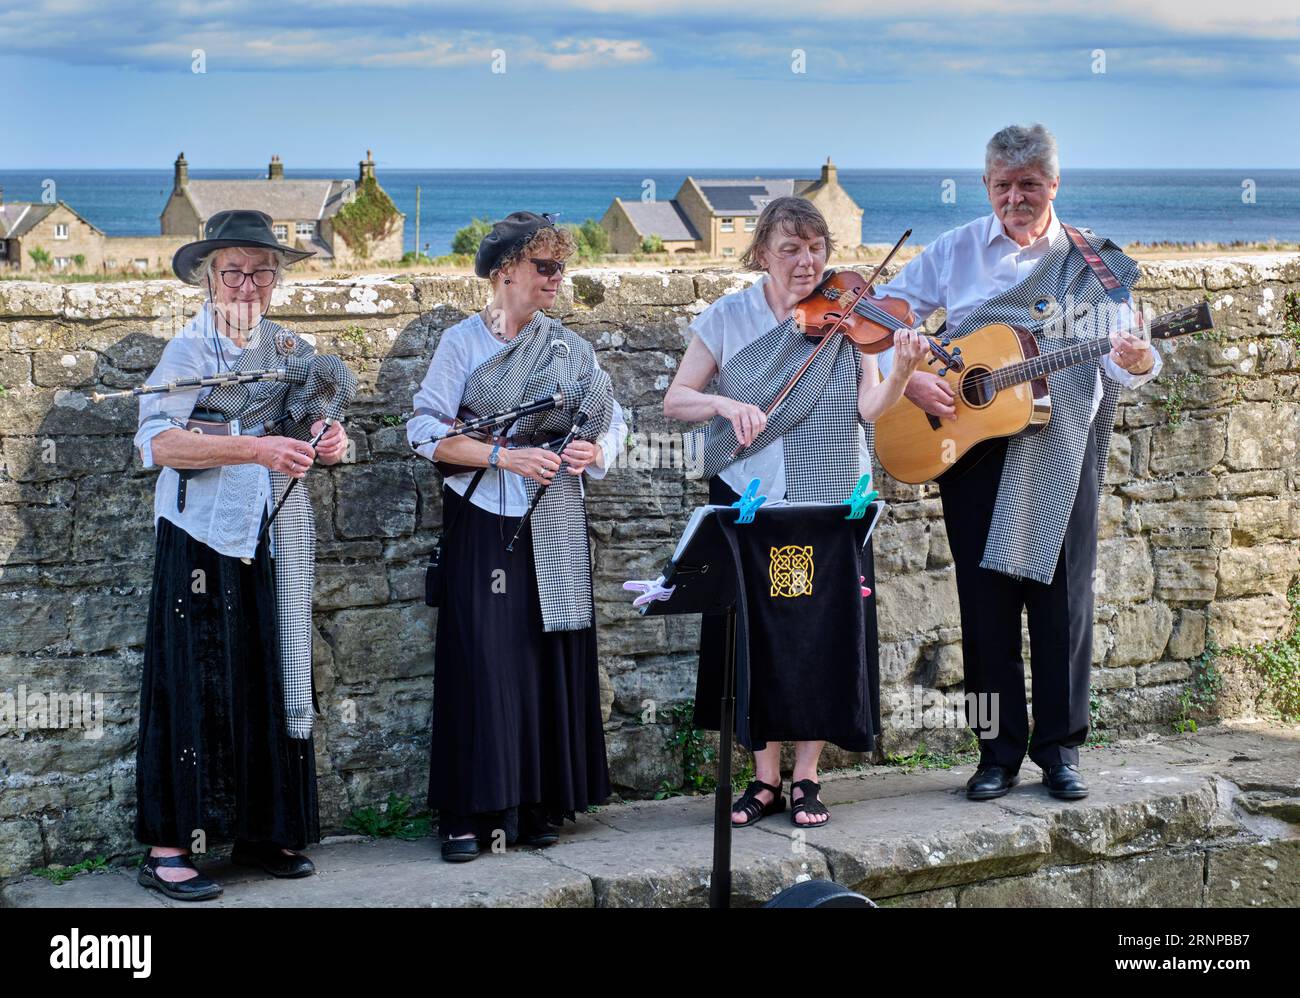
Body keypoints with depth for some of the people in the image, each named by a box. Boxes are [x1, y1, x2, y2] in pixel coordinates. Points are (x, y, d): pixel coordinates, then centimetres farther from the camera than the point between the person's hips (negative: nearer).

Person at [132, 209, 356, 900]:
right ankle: (167, 847, -2)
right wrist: (256, 448, -26)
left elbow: (315, 430, 18)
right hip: (203, 538, -5)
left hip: (277, 537, 5)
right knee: (195, 682, -6)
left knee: (274, 679, 7)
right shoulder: (188, 350, -3)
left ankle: (265, 832, 16)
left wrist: (329, 443, -7)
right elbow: (159, 442, -16)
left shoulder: (290, 349, 13)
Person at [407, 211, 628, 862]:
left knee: (552, 658, 2)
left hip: (555, 527, 3)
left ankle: (539, 805, 11)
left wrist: (594, 451, -10)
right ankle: (471, 814, -2)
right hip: (484, 521, -3)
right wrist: (504, 456, -17)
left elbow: (613, 424, 12)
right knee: (482, 658, -7)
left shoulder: (570, 346, 10)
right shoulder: (462, 341, 0)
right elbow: (428, 431, -7)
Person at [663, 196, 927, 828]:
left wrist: (902, 372, -29)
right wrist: (725, 402, -19)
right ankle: (765, 780, 14)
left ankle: (806, 779, 12)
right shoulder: (728, 318, 2)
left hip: (830, 498, 0)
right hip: (747, 497, 1)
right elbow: (675, 400, 0)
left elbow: (869, 407, -10)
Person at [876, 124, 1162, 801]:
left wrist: (1136, 362, -25)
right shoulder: (955, 251, 6)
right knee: (985, 599, 3)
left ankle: (1060, 750, 12)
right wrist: (907, 376, -8)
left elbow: (1119, 359, -2)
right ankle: (999, 752, 13)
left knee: (1062, 598, 1)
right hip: (970, 447, 1)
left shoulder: (1094, 261, 3)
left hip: (1062, 450, -1)